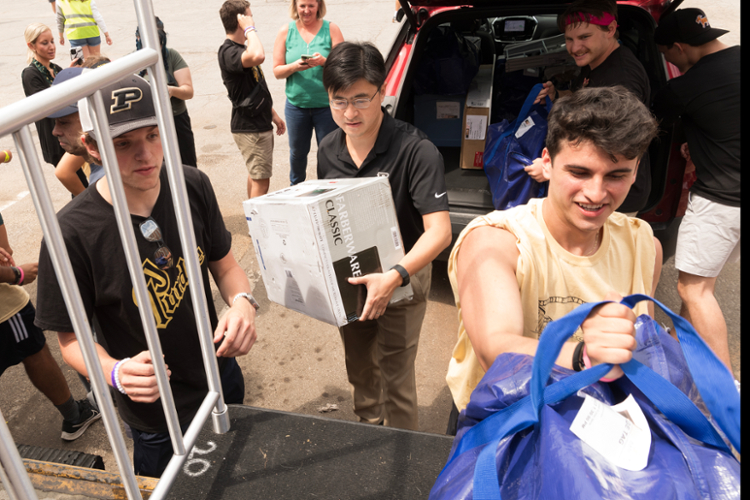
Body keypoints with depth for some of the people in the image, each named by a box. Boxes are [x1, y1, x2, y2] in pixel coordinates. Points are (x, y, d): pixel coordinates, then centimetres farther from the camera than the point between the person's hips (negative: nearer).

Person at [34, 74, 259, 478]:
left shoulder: (193, 186, -12)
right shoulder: (72, 233, -25)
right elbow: (71, 337, -14)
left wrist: (242, 302, -21)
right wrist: (117, 373, -34)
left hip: (222, 377, 5)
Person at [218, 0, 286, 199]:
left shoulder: (241, 49, 15)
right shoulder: (228, 52, -18)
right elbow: (258, 56, -41)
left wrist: (273, 115, 22)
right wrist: (250, 29, -25)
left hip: (259, 123, 10)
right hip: (249, 127, -10)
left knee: (255, 174, 18)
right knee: (261, 180, -9)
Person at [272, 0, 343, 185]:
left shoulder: (331, 29, -1)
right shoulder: (286, 31, 4)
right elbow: (277, 71, 1)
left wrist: (324, 61, -24)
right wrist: (295, 66, -18)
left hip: (326, 105, -2)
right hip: (296, 105, 2)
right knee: (297, 151, 15)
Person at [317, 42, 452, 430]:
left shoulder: (415, 150, -24)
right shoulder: (328, 149, -3)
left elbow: (438, 231, -29)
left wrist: (396, 276, -43)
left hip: (402, 280, -6)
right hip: (347, 279, 6)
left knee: (395, 377, 5)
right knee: (359, 368, 24)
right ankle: (368, 427, 51)